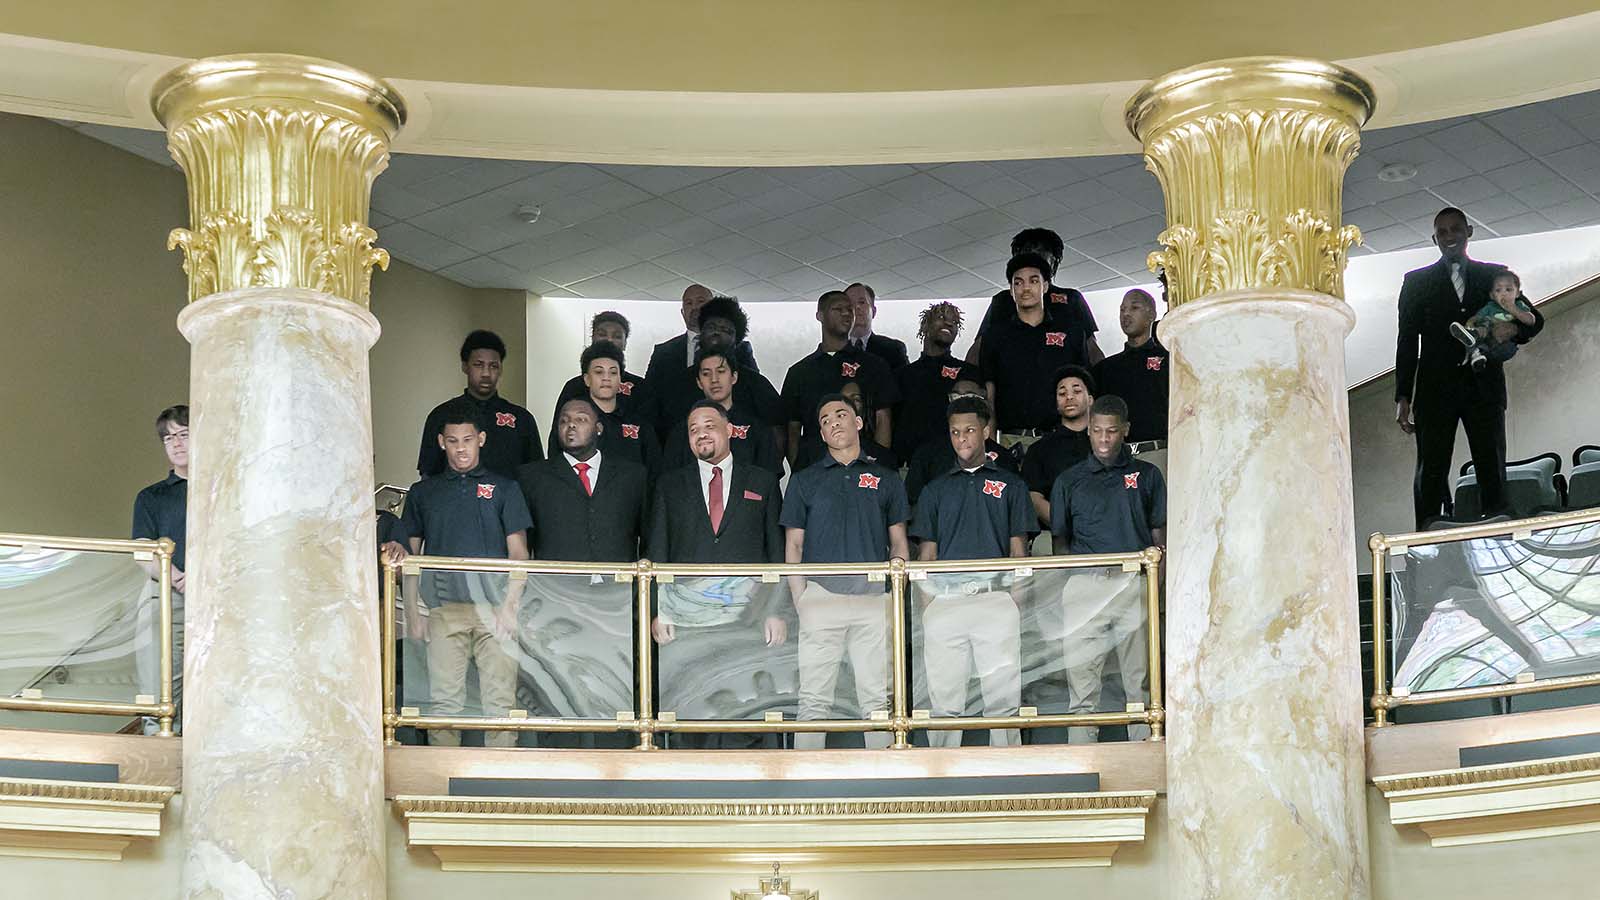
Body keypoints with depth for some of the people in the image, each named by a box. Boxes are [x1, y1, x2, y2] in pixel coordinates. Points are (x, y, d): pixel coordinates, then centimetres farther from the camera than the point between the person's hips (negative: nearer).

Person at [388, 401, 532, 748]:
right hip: (443, 609, 1)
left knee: (500, 699, -6)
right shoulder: (423, 492, 16)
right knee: (444, 699, -5)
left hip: (494, 606, -1)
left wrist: (510, 607, -4)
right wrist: (412, 613, 6)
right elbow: (410, 554, 16)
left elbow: (519, 554, 8)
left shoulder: (504, 489, 12)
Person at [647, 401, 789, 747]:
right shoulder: (670, 484, 14)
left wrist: (778, 612, -1)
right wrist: (657, 611, -1)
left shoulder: (763, 483, 12)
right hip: (686, 620, 1)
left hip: (748, 618, 0)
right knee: (693, 711, -4)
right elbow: (656, 552, 10)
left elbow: (778, 550, 9)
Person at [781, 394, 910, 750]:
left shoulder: (886, 479, 15)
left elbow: (898, 543, 15)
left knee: (877, 696, 0)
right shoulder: (805, 480, 13)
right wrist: (800, 599, -2)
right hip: (821, 596, -1)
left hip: (874, 599, 1)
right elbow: (793, 545, 10)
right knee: (815, 697, -3)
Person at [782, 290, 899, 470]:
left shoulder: (873, 366, 12)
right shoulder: (799, 372, 17)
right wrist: (796, 473, 1)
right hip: (810, 469, 1)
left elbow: (882, 421, 6)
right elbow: (793, 430, 16)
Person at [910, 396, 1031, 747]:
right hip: (944, 599, 2)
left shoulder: (1010, 485, 14)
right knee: (944, 698, -1)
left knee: (1003, 698, -5)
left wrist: (1017, 603, -2)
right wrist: (924, 609, 4)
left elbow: (1018, 548, 9)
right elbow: (926, 553, 15)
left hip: (996, 598, -2)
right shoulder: (937, 489, 18)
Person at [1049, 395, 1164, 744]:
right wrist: (1065, 581, 0)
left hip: (1135, 584, 0)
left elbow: (1159, 535, 12)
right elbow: (1060, 541, 15)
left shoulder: (1146, 475, 13)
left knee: (1141, 682, -1)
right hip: (1085, 585, 0)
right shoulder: (1070, 480, 13)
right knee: (1082, 686, -2)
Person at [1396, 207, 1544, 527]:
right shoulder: (1417, 281, 11)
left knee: (1493, 473, -1)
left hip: (1484, 388, 1)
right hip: (1436, 389, -1)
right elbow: (1407, 341, 7)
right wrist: (1403, 397, -1)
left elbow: (1533, 320, 16)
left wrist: (1513, 331, -9)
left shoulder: (1495, 275, 14)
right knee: (1430, 474, -4)